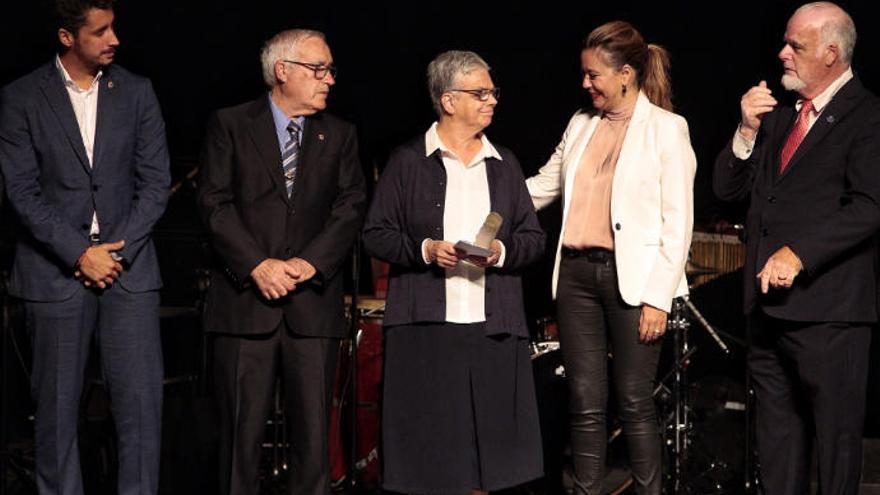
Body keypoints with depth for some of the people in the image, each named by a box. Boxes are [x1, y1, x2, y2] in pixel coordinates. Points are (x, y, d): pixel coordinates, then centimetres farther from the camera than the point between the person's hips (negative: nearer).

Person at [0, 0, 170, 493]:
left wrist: (119, 251, -7)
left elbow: (155, 183, 4)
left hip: (128, 265, 2)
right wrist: (79, 254, -12)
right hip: (56, 269, -1)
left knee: (142, 402, -3)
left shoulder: (137, 92, 6)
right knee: (58, 406, 5)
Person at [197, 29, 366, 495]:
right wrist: (257, 265, -13)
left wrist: (311, 262, -10)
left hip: (314, 299, 2)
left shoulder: (340, 135, 13)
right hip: (244, 298, -2)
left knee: (313, 432, 2)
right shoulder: (229, 125, 5)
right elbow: (214, 204, -3)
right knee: (242, 431, 2)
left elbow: (351, 208, 4)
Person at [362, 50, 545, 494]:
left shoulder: (505, 164, 14)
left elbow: (533, 237, 14)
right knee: (428, 443, -1)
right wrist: (424, 250, -15)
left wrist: (503, 252, -7)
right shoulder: (407, 162, 2)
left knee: (485, 438, 4)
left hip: (493, 326, 3)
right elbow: (375, 236, 1)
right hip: (425, 325, -3)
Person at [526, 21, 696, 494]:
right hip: (576, 273, 5)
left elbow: (678, 223, -6)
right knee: (584, 402, 6)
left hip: (632, 277, -5)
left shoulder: (666, 128, -2)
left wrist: (658, 297, -11)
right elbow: (542, 187, 23)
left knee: (634, 402, 1)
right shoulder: (581, 124, 13)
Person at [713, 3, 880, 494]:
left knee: (836, 437, 2)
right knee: (778, 436, 15)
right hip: (769, 304, 7)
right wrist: (748, 131, -1)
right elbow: (727, 188, 14)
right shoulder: (778, 113, 15)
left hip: (827, 309, -7)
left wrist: (799, 254, -22)